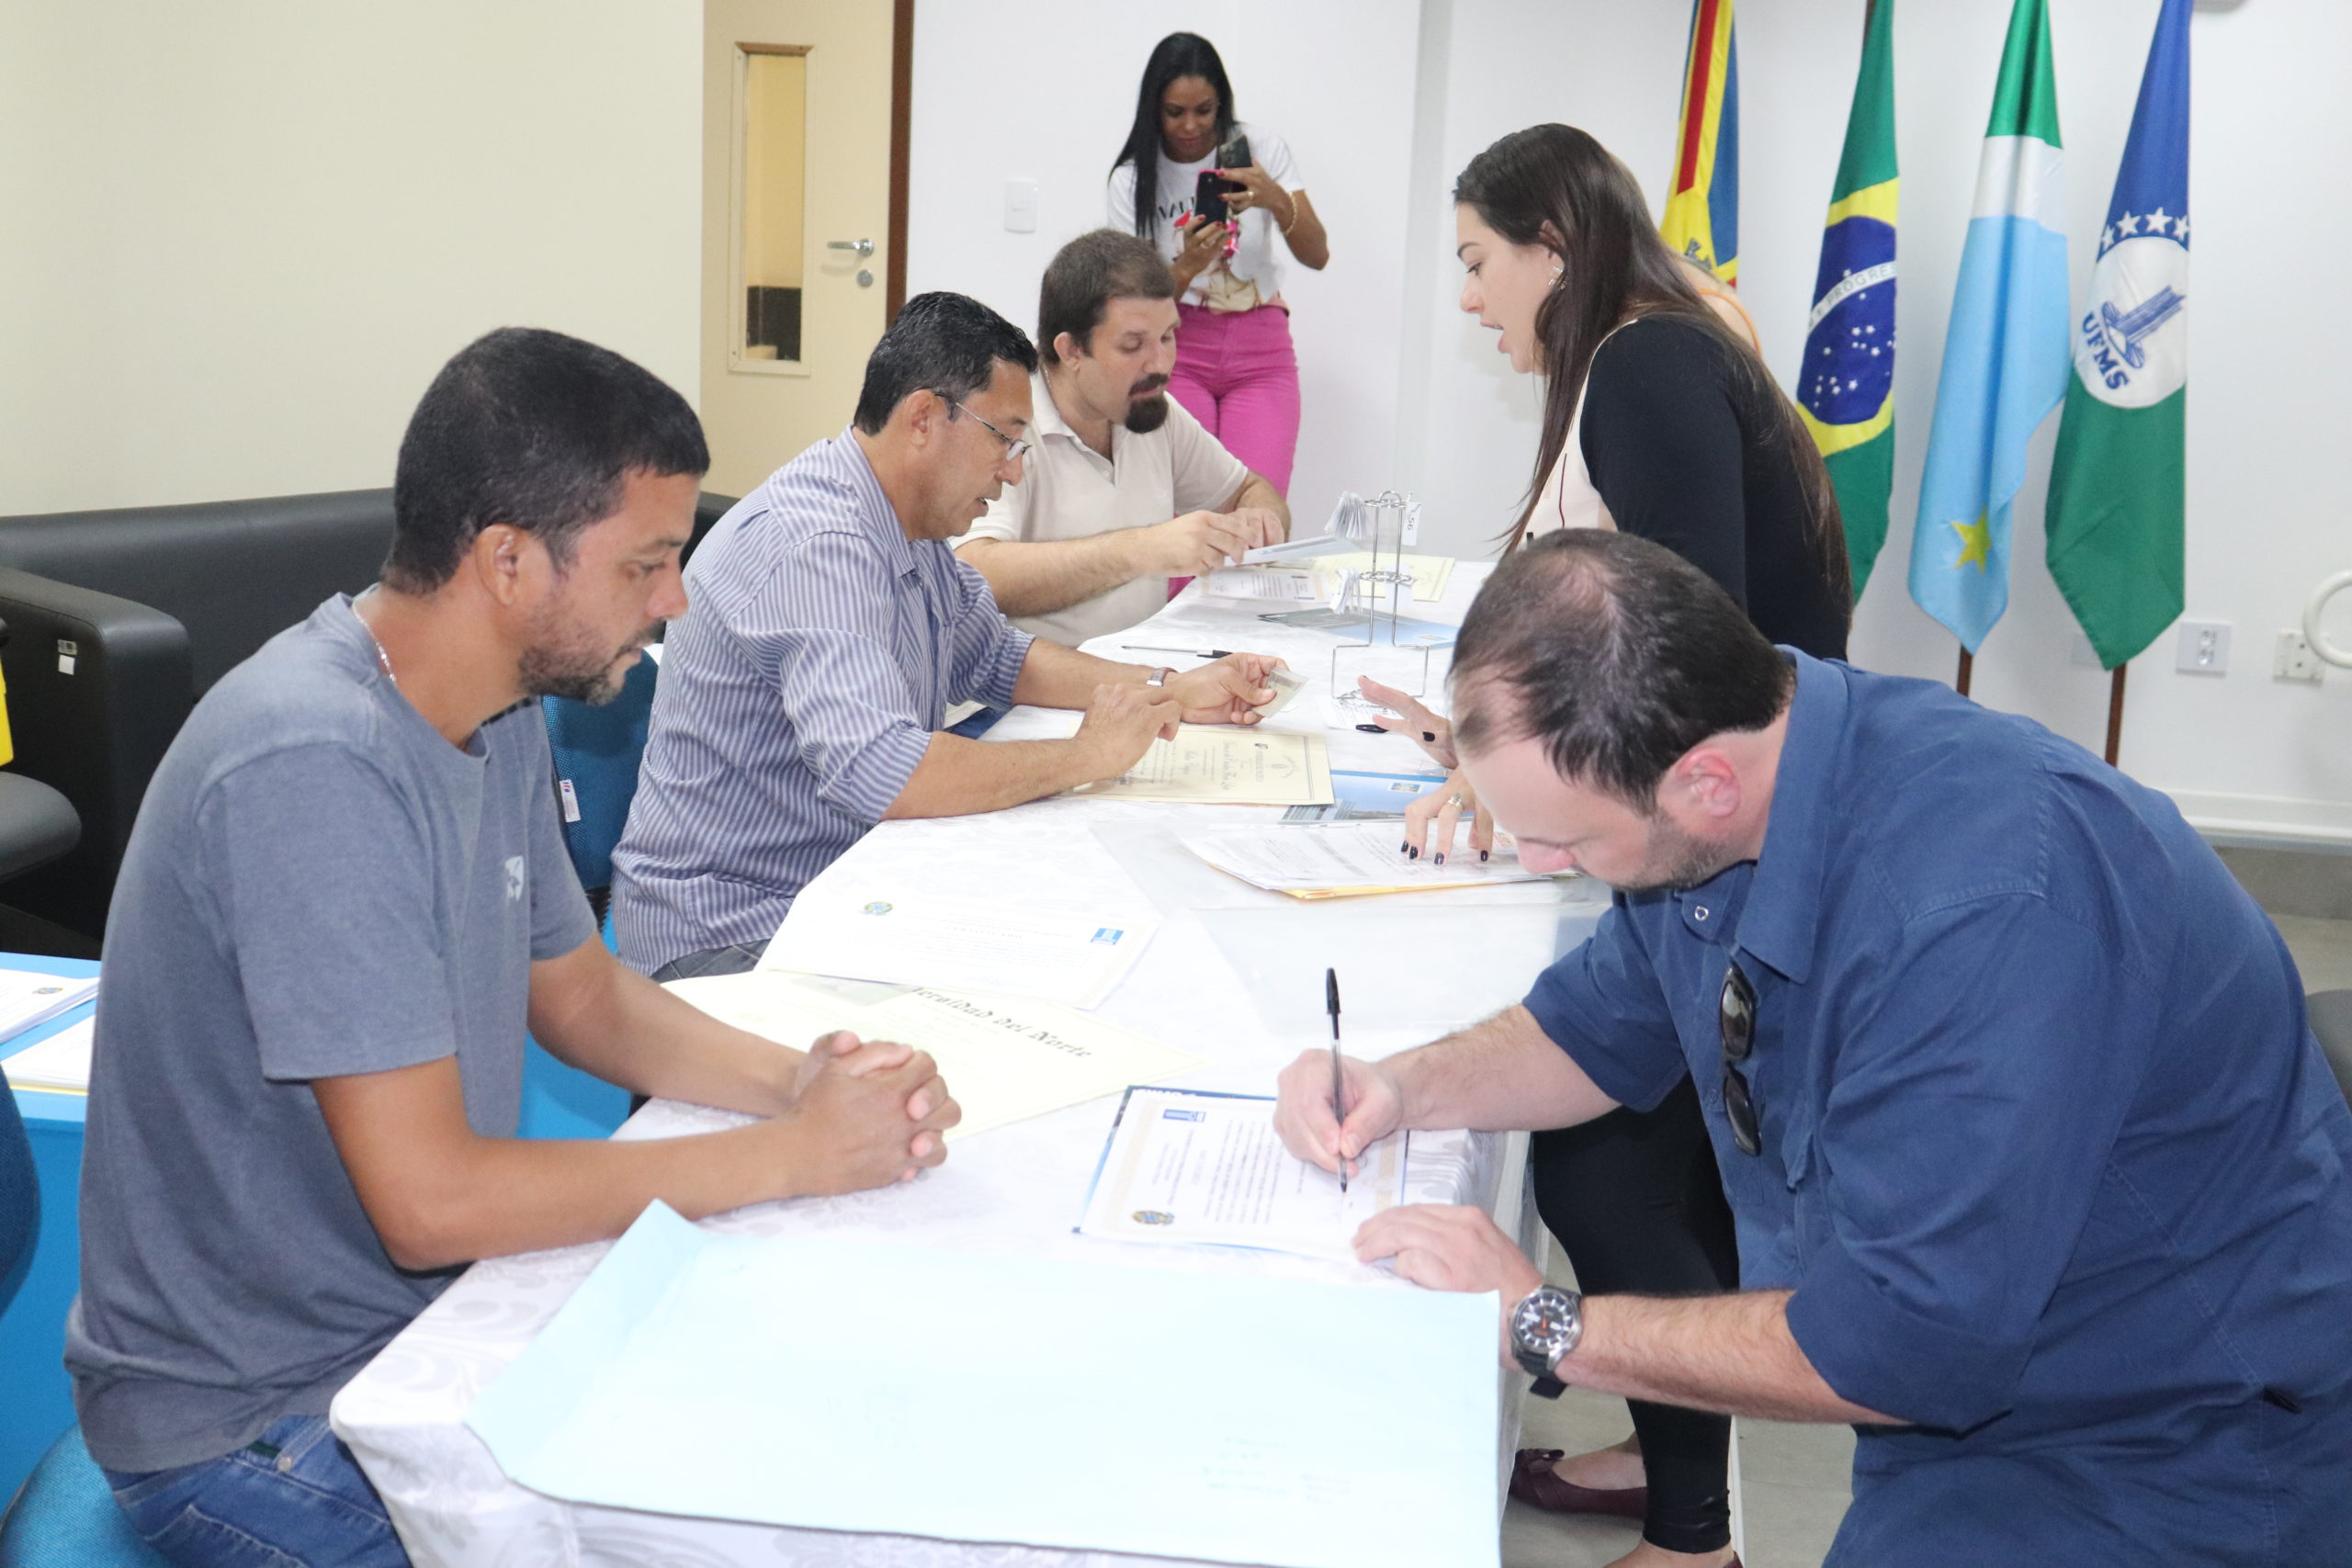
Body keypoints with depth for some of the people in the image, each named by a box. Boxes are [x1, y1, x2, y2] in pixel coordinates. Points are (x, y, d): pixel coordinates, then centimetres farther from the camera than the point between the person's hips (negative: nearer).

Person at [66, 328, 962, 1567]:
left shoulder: (497, 719, 0)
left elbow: (579, 994, 11)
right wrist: (794, 1153, -21)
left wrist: (791, 1079, -8)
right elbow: (430, 1200, -28)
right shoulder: (317, 767, -28)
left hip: (428, 1313, 8)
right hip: (253, 1415, -8)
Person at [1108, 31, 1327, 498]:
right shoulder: (1133, 179, 0)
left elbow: (1317, 256, -6)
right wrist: (1187, 266, -21)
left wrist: (1277, 201, -25)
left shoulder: (1260, 148, 2)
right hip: (1178, 351, 0)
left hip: (1260, 354, 1)